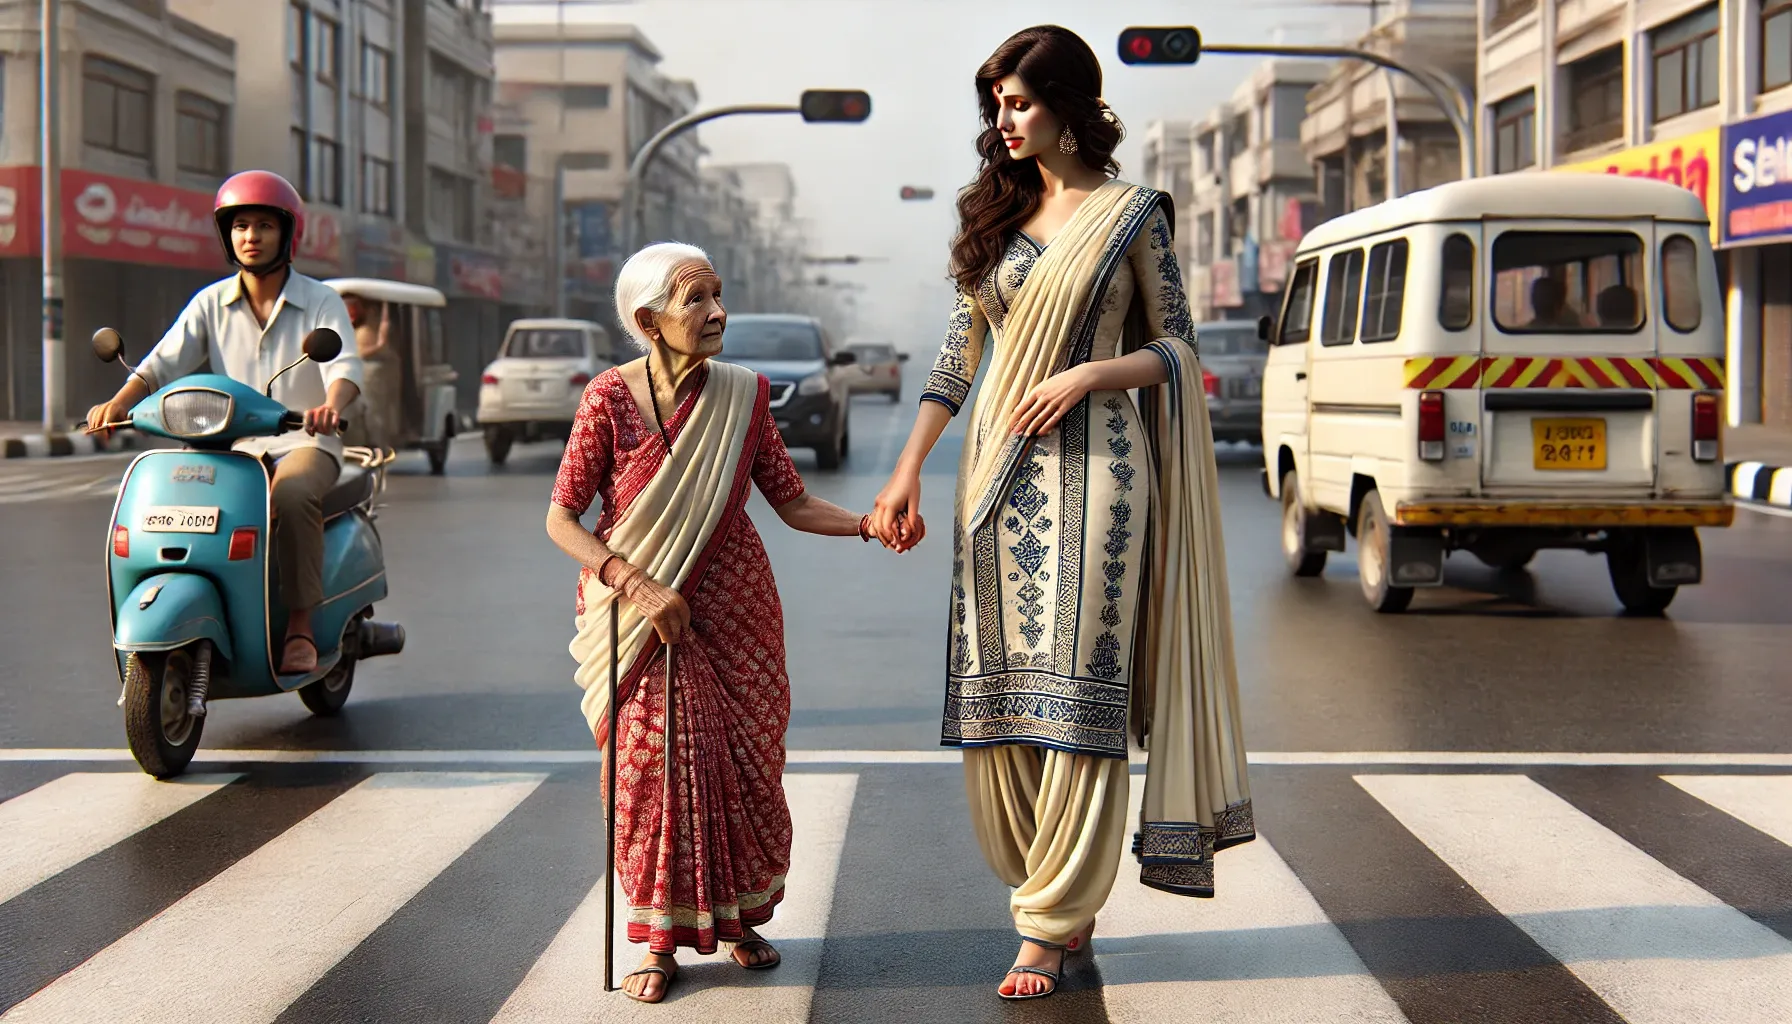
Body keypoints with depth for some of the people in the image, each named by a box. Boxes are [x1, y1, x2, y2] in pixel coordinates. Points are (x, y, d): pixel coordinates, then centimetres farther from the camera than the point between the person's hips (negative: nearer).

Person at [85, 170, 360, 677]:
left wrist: (332, 405, -40)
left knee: (291, 494, -36)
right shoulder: (211, 303, 9)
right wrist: (118, 402, -23)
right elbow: (164, 360, -3)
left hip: (305, 442, -3)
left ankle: (300, 625, -28)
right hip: (233, 444, 4)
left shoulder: (321, 302, 1)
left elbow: (344, 364, -16)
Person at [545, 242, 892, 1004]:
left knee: (745, 762, 3)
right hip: (637, 616, -2)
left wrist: (868, 523, -16)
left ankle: (738, 918, 24)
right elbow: (561, 519, -9)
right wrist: (638, 586, -19)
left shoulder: (742, 396, -3)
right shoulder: (610, 400, -12)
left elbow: (794, 504, -1)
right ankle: (660, 939, 10)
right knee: (655, 762, -6)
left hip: (732, 609, 3)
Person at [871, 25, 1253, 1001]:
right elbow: (959, 350, 12)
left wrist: (1084, 375, -14)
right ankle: (1063, 897, 17)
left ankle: (1051, 924, 1)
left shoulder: (1133, 213, 2)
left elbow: (1176, 347, 3)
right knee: (1001, 693, 3)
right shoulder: (996, 214, 13)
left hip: (1093, 466, -5)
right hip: (1001, 472, 5)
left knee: (1075, 691, -6)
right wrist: (908, 470, 6)